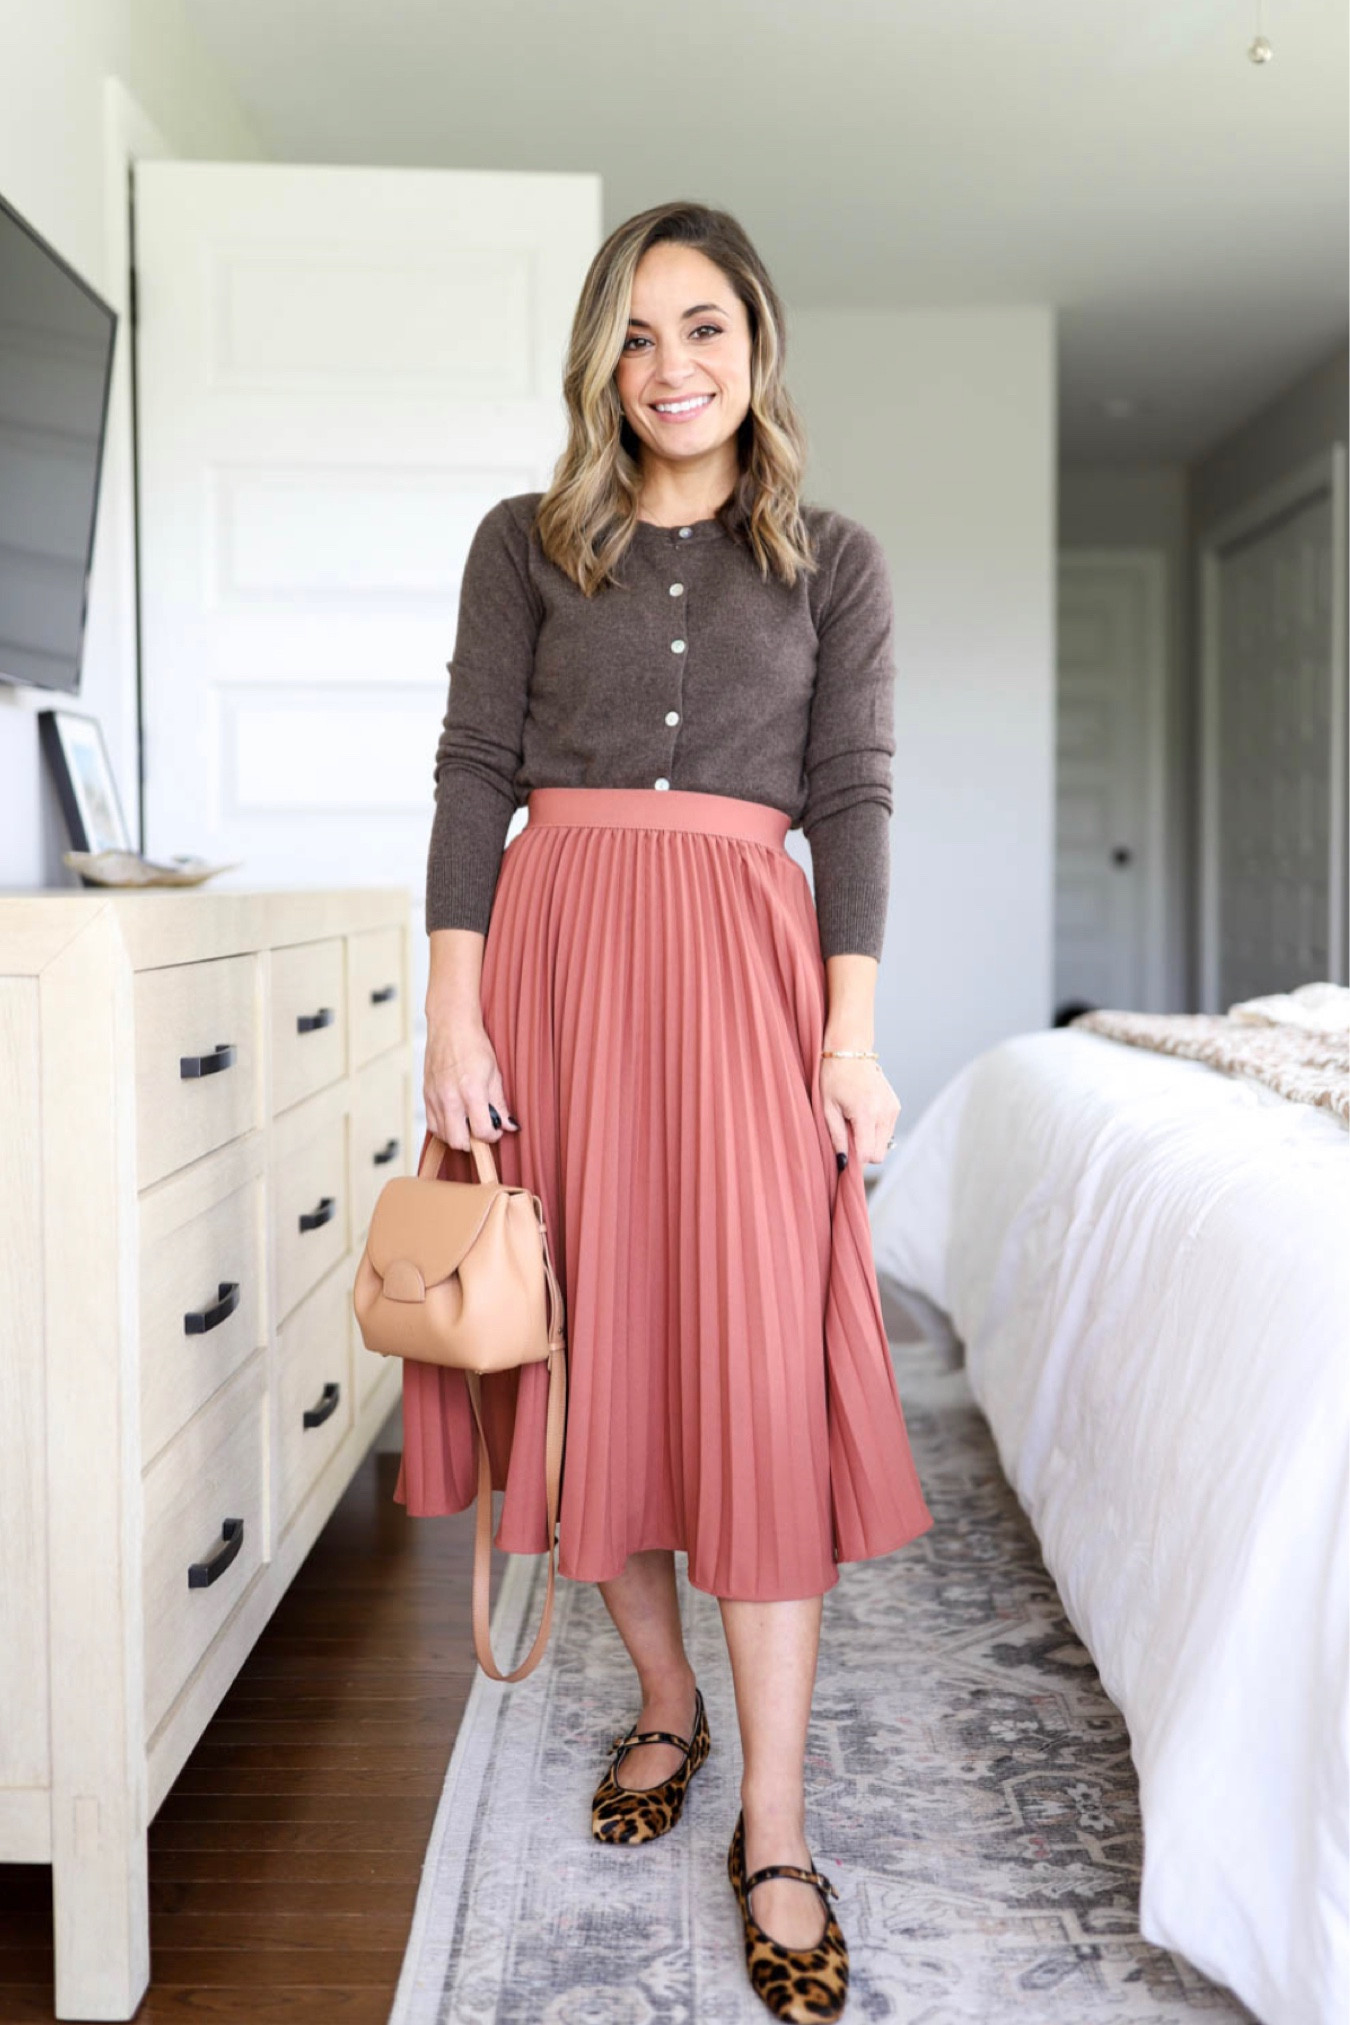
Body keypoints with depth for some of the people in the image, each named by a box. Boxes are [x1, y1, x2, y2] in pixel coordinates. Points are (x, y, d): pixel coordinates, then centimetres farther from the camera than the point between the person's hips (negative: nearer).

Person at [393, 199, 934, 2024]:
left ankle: (776, 1826, 4)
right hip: (558, 948, 1)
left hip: (743, 961, -1)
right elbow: (473, 774, 3)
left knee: (760, 1361, -6)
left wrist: (850, 1037, -7)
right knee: (594, 1340, 6)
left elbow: (853, 797, 4)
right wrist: (457, 1019, -7)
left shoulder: (835, 562, 11)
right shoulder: (526, 542, 10)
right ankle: (666, 1702, 29)